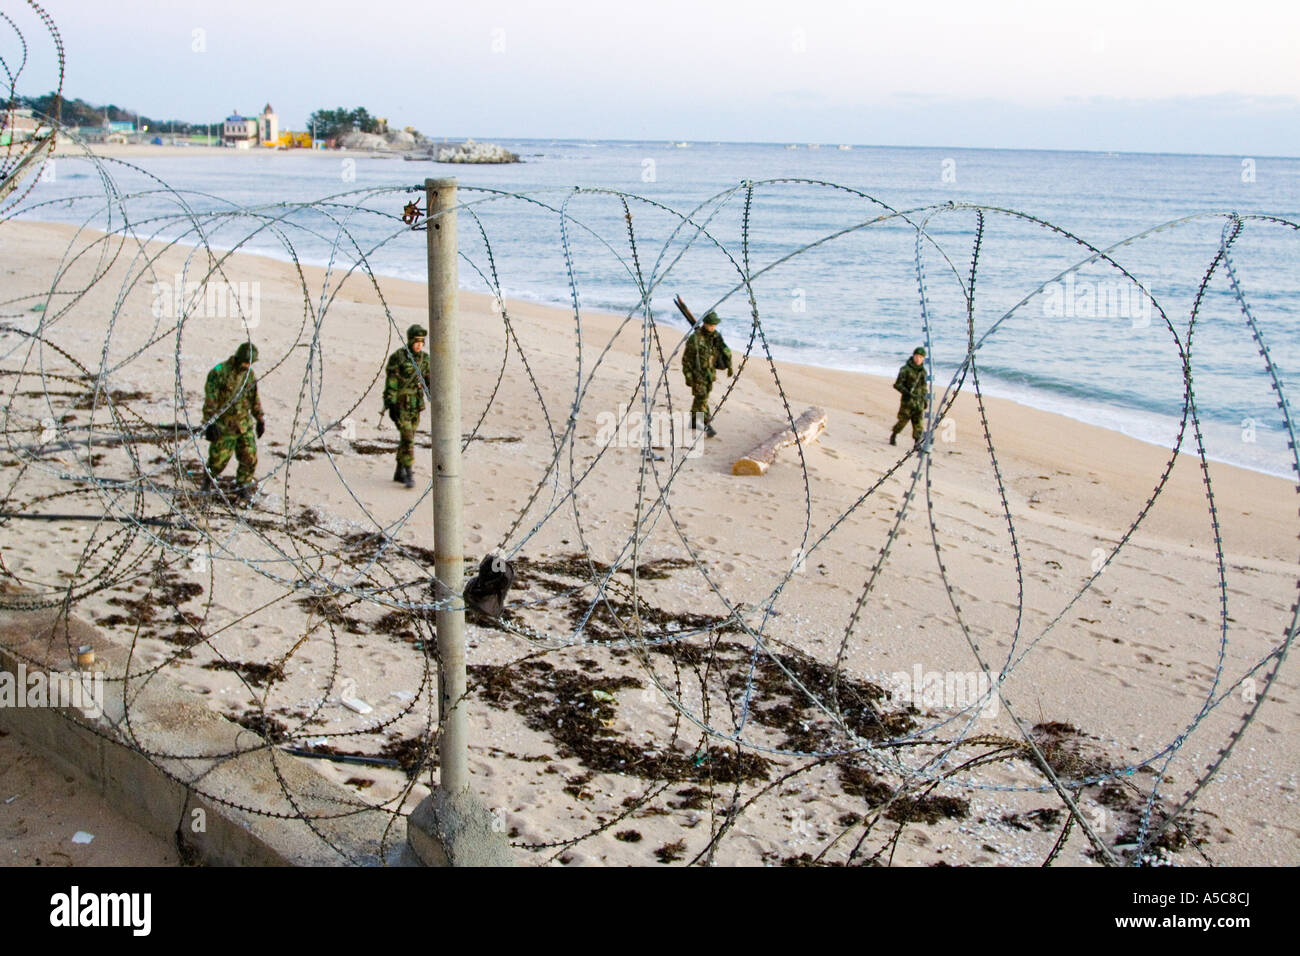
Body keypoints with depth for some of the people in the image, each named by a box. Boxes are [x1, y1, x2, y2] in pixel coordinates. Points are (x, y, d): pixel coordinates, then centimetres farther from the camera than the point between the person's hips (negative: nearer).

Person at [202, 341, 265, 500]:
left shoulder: (249, 373, 5)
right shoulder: (218, 373, -15)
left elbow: (254, 399, 17)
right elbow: (210, 401, -16)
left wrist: (260, 419, 18)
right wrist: (210, 423, -20)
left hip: (245, 424, 5)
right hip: (224, 426, -5)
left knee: (250, 457, 0)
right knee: (219, 459, 5)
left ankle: (243, 486, 17)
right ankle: (209, 477, 36)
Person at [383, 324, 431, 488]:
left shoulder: (424, 358, 5)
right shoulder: (398, 357, -13)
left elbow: (429, 381, 11)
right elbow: (391, 382, -14)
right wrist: (389, 404, -18)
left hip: (415, 404, 6)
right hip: (400, 403, -6)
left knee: (408, 438, 12)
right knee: (407, 438, -14)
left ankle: (399, 472, 24)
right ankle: (409, 475, -14)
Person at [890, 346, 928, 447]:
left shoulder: (923, 371, 10)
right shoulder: (906, 369, -8)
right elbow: (897, 385, -11)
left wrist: (925, 399, 21)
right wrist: (908, 393, -21)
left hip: (919, 401, 4)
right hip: (907, 401, -4)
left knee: (918, 424, -4)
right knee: (903, 421, 3)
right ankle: (893, 436, 29)